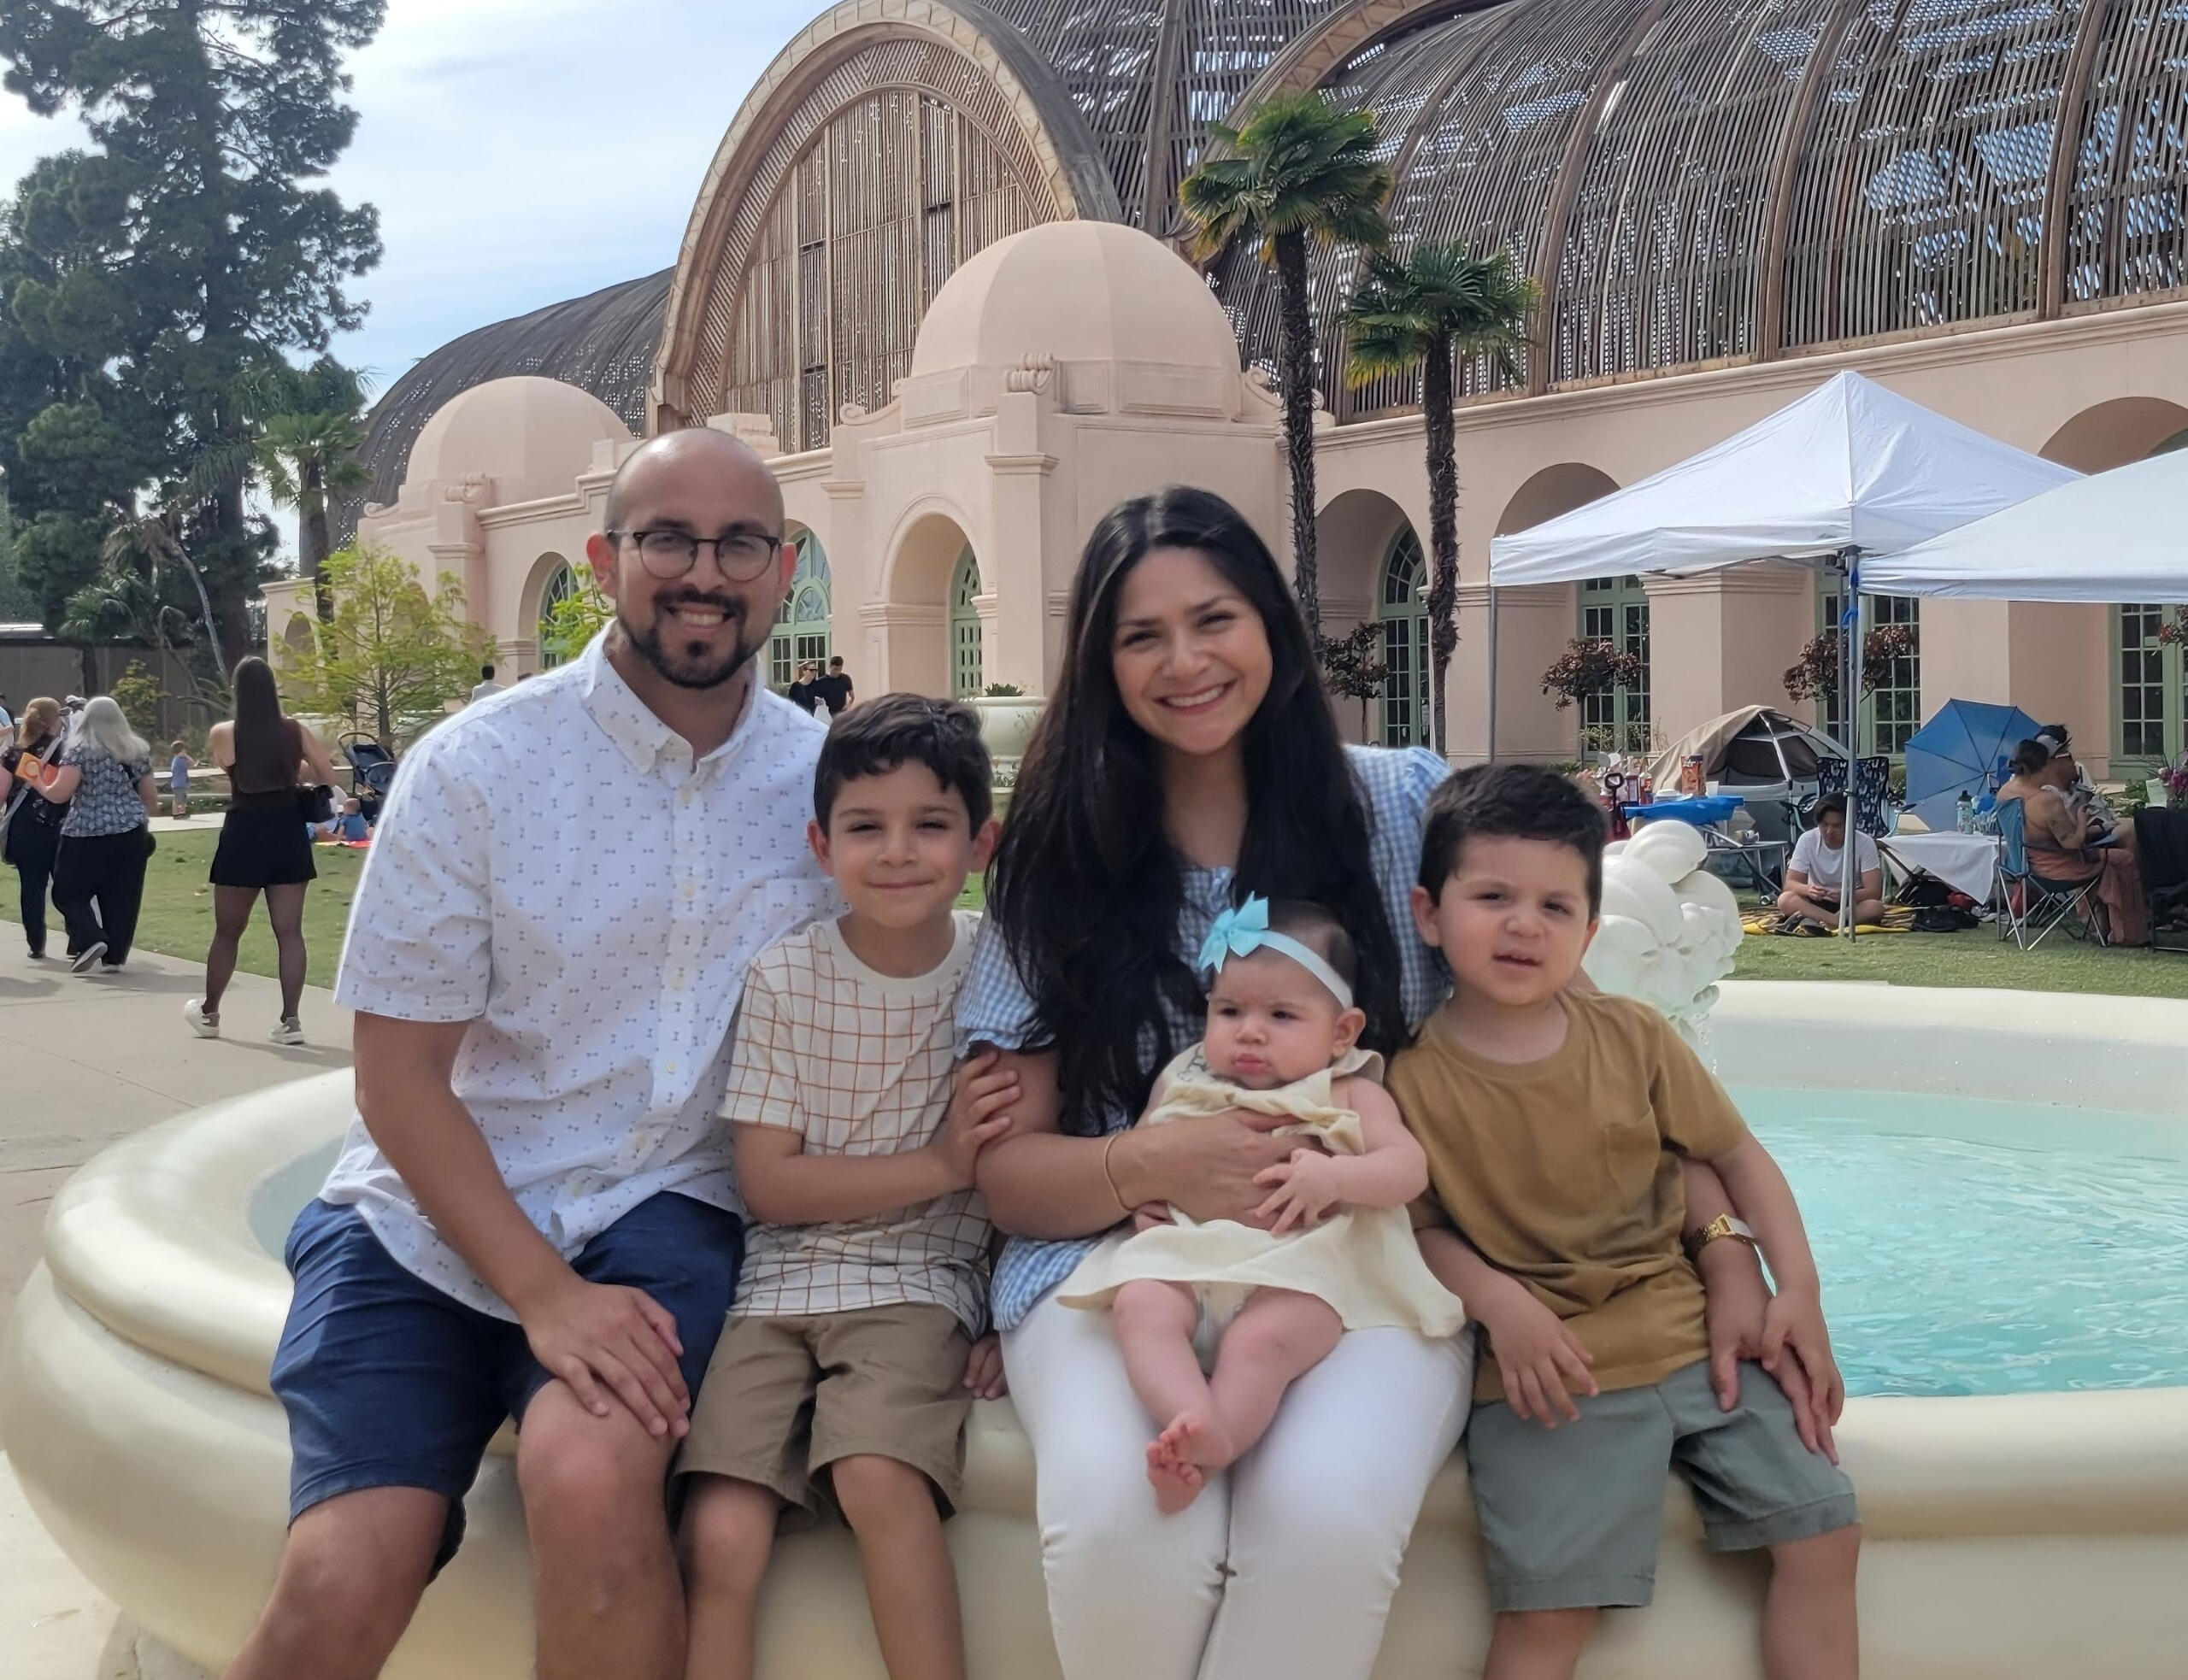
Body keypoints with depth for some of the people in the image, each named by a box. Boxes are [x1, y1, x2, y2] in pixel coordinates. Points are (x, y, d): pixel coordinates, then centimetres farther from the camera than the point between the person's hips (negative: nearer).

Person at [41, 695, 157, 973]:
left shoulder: (80, 750, -5)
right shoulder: (138, 750, 10)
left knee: (69, 892, 8)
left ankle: (90, 939, -11)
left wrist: (38, 783, 5)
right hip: (131, 832, 4)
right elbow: (150, 797, 15)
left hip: (87, 833, -4)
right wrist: (143, 816, 33)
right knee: (121, 897, 8)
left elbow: (59, 793, -14)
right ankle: (114, 955, 6)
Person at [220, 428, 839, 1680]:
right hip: (434, 1214, -1)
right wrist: (545, 1294, -16)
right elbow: (401, 1078, -6)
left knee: (591, 1477, -31)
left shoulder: (830, 778, 0)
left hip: (664, 1204, 1)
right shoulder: (476, 769, -8)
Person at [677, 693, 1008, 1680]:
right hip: (783, 1287, 1)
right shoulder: (783, 979, -2)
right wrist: (940, 1164, -13)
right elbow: (769, 1184, -4)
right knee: (718, 1542, -18)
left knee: (877, 1477, -29)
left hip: (921, 1284, -1)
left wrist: (1013, 1317, -8)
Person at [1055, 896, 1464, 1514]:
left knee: (1257, 1341, -35)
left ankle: (1197, 1461, -45)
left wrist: (1332, 1176, -16)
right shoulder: (1183, 1082, 24)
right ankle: (1195, 1424, -52)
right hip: (1183, 1254, 3)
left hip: (1298, 1269, -3)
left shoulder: (1349, 1094, 15)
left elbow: (1409, 1168, 3)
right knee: (1141, 1305, -31)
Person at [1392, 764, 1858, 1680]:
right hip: (1550, 1367, -4)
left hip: (1697, 1335, 4)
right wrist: (1501, 1303, -19)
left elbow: (1736, 1152, 8)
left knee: (1824, 1531, 0)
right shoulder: (1413, 1077, -7)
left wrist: (1798, 1289, -1)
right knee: (1549, 1603, -18)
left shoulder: (1632, 1037, 2)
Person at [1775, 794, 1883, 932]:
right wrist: (1808, 889, -35)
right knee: (1785, 899, -30)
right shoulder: (1807, 840, -10)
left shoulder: (1864, 843, -13)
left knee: (1875, 907, -35)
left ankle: (1813, 920, -39)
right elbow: (1791, 883, -11)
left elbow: (1874, 891, -17)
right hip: (1817, 903, 1)